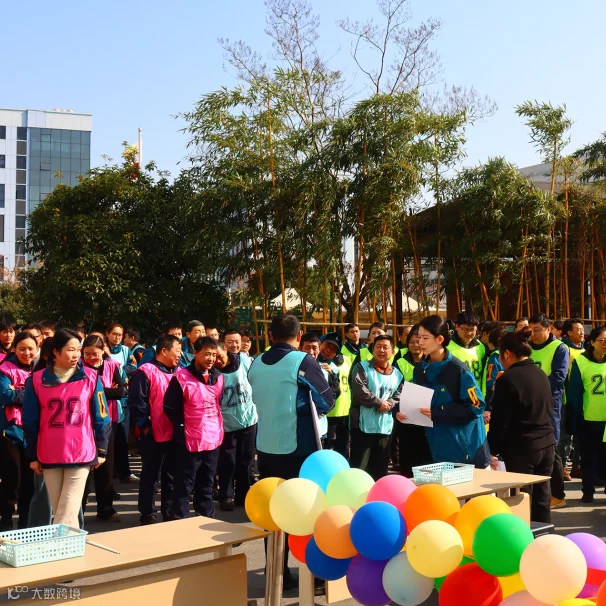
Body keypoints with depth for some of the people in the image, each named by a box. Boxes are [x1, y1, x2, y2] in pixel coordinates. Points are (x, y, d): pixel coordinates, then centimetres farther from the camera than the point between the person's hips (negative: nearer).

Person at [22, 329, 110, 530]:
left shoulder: (91, 378, -1)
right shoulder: (37, 380, 0)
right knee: (60, 512, 9)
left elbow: (101, 417, 4)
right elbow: (30, 422, 6)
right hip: (49, 457, 1)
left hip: (81, 455, -1)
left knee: (67, 513, -4)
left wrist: (101, 451, 5)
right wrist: (32, 456, 6)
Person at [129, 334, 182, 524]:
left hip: (174, 434, 6)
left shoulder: (178, 373, 12)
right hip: (153, 435, -6)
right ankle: (148, 515, 14)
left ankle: (170, 514, 24)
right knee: (150, 475, 5)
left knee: (172, 475, 13)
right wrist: (145, 425, -13)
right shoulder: (146, 372, -10)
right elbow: (136, 402, -14)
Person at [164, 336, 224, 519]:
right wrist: (182, 429, -9)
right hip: (190, 442, -6)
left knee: (207, 485, 17)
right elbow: (170, 408, -10)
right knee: (183, 487, 2)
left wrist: (218, 427, 11)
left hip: (213, 440, 6)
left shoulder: (218, 377, 7)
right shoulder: (181, 378, -12)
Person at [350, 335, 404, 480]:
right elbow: (359, 391, -15)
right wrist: (379, 403, -12)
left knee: (380, 469, 13)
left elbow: (399, 396, 6)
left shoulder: (397, 374, 13)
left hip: (385, 427, 5)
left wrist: (388, 404, -14)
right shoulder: (362, 367, -1)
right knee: (359, 467, -3)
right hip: (363, 425, -5)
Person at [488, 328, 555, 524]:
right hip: (546, 445, 7)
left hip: (521, 448, -7)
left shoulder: (508, 379, -14)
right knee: (542, 501, 14)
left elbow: (500, 421, -12)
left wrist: (492, 450, -4)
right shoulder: (541, 374, 8)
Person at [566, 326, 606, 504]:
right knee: (588, 458, 9)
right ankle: (588, 491, 19)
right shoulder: (581, 362, -6)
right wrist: (572, 421, -8)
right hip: (588, 420, -2)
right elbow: (573, 394, -6)